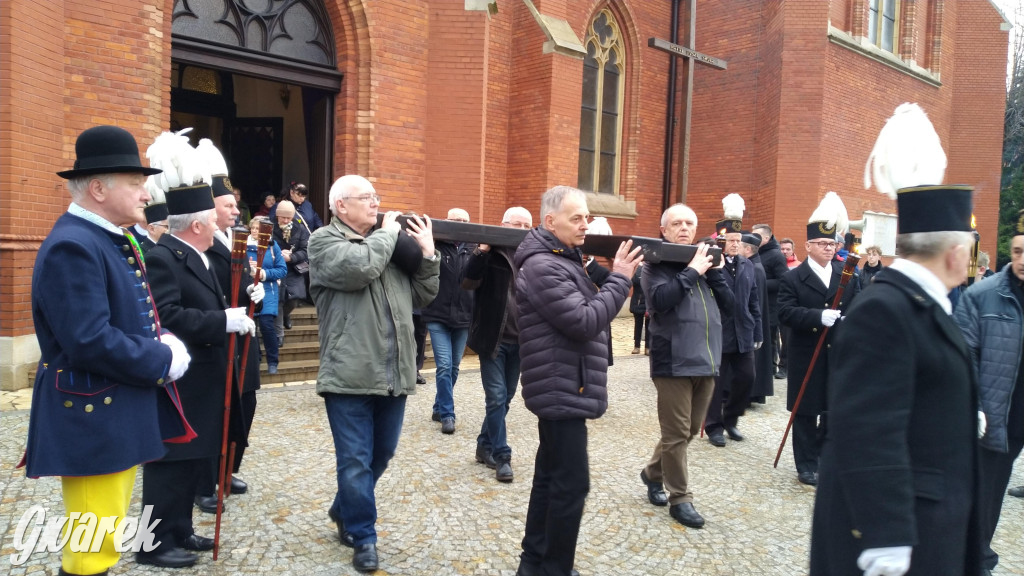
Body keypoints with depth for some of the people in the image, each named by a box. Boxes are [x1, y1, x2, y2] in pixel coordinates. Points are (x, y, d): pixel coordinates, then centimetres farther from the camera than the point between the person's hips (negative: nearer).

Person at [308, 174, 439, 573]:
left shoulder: (393, 242, 15)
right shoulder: (324, 240, -2)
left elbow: (422, 297, 14)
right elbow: (360, 266, -23)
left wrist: (428, 255, -1)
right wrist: (388, 232, -8)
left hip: (394, 374, 6)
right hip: (350, 375, -6)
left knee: (382, 454, 19)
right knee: (355, 461, 2)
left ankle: (344, 511, 41)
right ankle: (363, 536, 19)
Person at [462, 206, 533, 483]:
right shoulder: (490, 252, -5)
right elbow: (468, 282, -20)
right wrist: (482, 249, -28)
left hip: (520, 341, 5)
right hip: (493, 339, -5)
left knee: (506, 399, 14)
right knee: (496, 398, -3)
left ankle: (485, 446, 29)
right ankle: (502, 456, 8)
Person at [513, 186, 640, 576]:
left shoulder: (561, 260, 14)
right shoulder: (544, 266, -18)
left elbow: (585, 309, 14)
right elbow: (585, 323, -22)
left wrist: (604, 276, 2)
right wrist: (619, 279, -15)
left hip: (563, 389, 10)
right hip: (562, 391, -10)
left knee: (550, 477, 16)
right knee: (571, 485, -5)